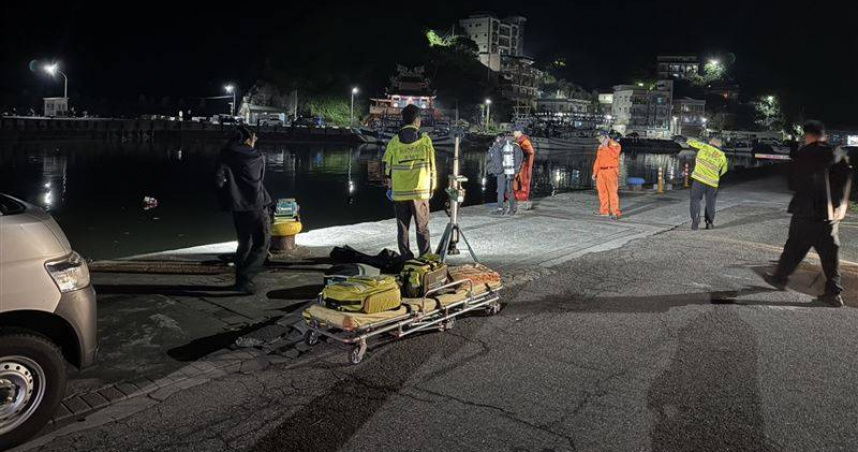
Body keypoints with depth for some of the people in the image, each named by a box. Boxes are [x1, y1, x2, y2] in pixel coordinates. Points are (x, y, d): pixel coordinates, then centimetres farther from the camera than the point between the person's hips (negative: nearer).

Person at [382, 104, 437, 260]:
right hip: (420, 192, -1)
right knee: (422, 228, 6)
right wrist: (432, 188, 11)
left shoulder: (394, 142, -1)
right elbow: (432, 167, 0)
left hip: (399, 193, 1)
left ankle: (406, 260, 15)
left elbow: (388, 167, 5)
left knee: (402, 228, 11)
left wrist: (390, 187, 18)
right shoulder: (425, 140, -3)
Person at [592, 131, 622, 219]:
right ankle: (604, 211, 14)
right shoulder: (601, 147, 17)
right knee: (602, 191, 6)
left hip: (611, 171, -7)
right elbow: (598, 160, 18)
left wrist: (606, 147, -19)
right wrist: (594, 172, 14)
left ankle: (616, 213, -15)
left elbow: (614, 155, -22)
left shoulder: (615, 145, -4)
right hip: (601, 172, 7)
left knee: (612, 192, -13)